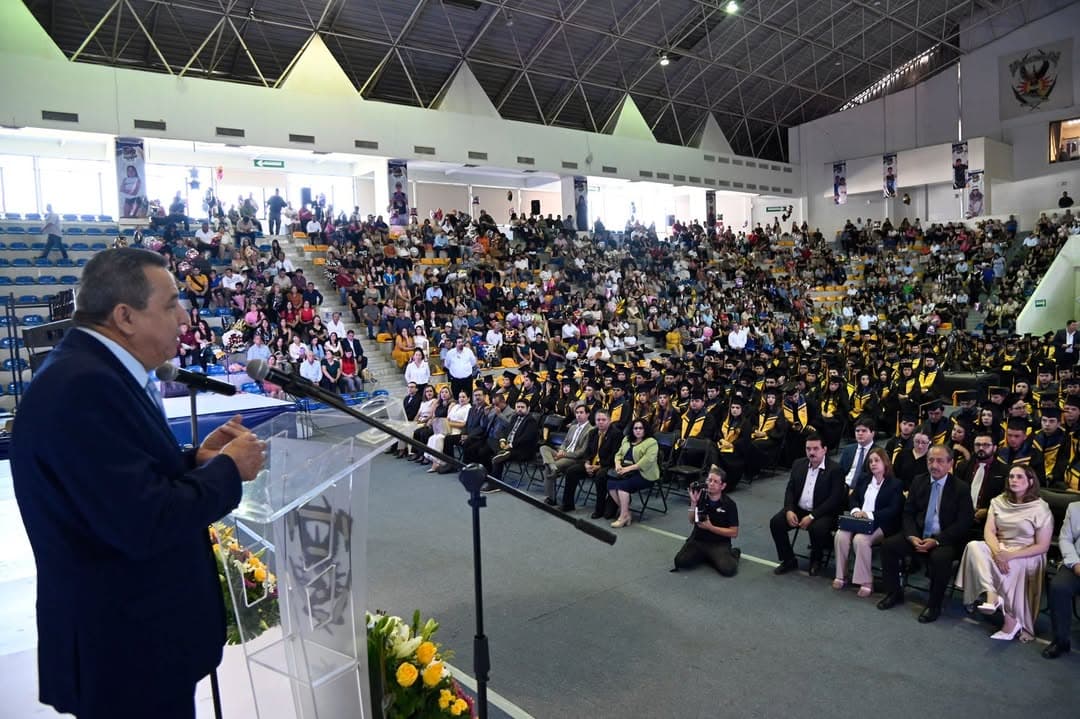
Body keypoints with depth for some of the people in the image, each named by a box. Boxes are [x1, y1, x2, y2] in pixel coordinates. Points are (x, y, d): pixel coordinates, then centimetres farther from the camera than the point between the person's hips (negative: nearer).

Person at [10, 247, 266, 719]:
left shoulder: (95, 372, 5)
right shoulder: (83, 386, -27)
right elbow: (143, 523, -31)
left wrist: (196, 459, -3)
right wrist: (228, 469, -18)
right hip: (125, 646, -9)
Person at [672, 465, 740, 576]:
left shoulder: (729, 504, -10)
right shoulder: (700, 496, -4)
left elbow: (734, 533, -8)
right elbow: (692, 521, -8)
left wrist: (710, 527, -17)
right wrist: (693, 502, -23)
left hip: (719, 543, -2)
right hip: (698, 539, 3)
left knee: (728, 569, -28)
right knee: (680, 561, -20)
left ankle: (733, 554, 7)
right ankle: (704, 555, 10)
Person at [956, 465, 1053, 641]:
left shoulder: (1040, 509, -5)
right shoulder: (999, 501, 8)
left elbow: (1042, 546, -8)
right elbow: (989, 532, -1)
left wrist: (1010, 555, -20)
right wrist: (997, 553, -22)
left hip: (1026, 556, -4)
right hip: (999, 549, 4)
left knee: (1010, 568, -34)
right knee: (974, 546, -27)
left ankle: (1011, 620, -20)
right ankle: (992, 596, -40)